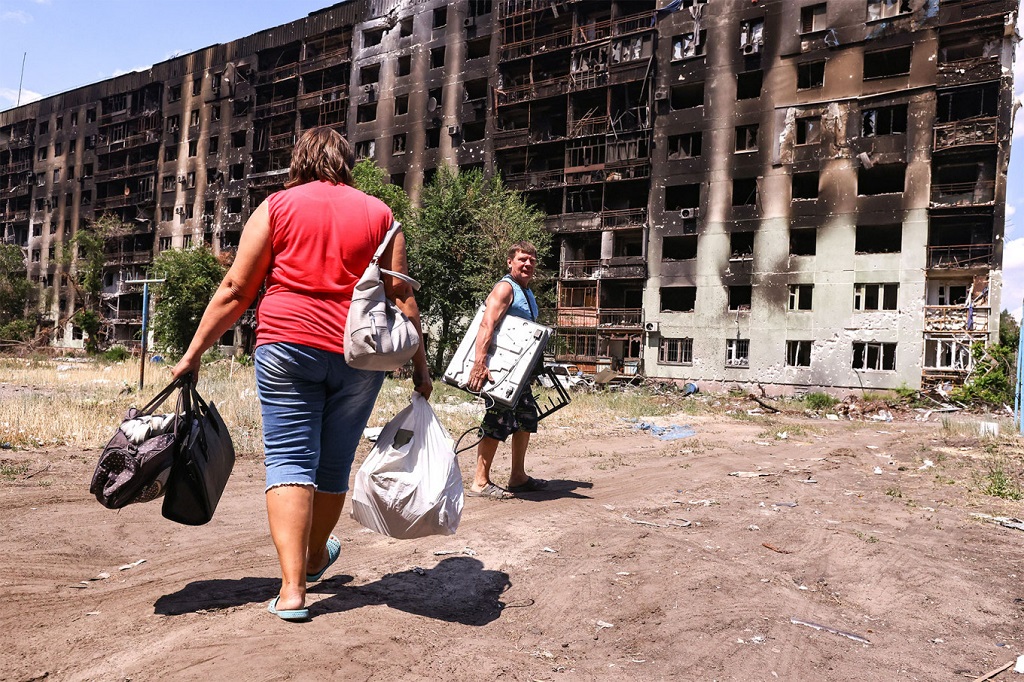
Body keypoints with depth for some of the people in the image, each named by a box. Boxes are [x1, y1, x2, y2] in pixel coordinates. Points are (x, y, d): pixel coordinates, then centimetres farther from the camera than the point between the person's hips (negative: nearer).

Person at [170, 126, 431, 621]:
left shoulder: (276, 207, 6)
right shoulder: (378, 213, 9)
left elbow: (235, 291, 1)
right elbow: (401, 297, 4)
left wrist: (194, 353, 8)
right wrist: (418, 364, 9)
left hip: (287, 345, -1)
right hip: (359, 354, 2)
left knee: (289, 460, 1)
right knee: (334, 462, 15)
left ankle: (292, 589, -5)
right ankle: (316, 556, 36)